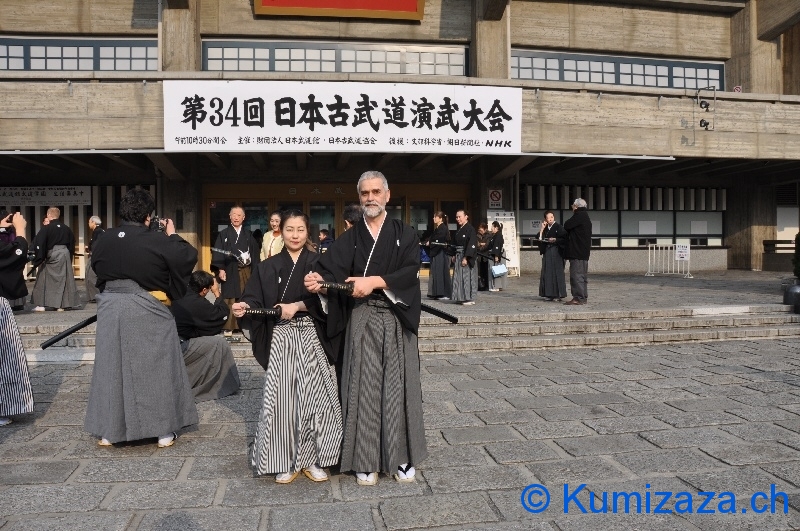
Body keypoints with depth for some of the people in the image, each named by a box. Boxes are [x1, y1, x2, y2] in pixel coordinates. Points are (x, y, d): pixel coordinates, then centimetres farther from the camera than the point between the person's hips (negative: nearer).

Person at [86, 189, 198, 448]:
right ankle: (164, 431, 12)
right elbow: (189, 256, -6)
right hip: (147, 312, -4)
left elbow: (98, 268, 16)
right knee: (155, 369, 6)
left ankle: (108, 432, 23)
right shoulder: (158, 241, -14)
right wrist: (173, 236, 6)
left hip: (110, 309, 4)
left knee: (112, 368, 14)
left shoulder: (103, 240, 2)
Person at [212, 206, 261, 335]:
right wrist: (220, 269, -13)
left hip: (246, 270, 2)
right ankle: (229, 327, 1)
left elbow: (255, 252, 10)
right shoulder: (223, 234, 4)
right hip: (230, 271, -2)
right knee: (230, 299, -3)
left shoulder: (248, 234, 11)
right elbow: (218, 252, -2)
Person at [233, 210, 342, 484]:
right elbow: (256, 301, 1)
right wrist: (244, 307, -20)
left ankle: (311, 458, 15)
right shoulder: (268, 267, 7)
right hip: (280, 340, 1)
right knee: (282, 399, -1)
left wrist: (297, 306, -18)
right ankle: (285, 461, 13)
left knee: (314, 397, -1)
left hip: (311, 338, 0)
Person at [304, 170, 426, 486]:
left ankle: (401, 456, 18)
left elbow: (410, 270, -11)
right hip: (361, 321, 1)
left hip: (397, 321, 0)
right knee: (364, 387, 2)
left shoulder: (404, 234, 5)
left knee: (398, 386, 4)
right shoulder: (349, 238, 8)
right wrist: (319, 280, -29)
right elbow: (330, 269, -7)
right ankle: (366, 460, 14)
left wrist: (375, 281, -22)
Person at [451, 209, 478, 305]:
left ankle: (469, 298, 1)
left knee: (467, 277, -5)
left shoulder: (470, 229, -11)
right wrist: (454, 255, 11)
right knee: (459, 277, 10)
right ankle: (461, 297, 17)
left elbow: (472, 244, -17)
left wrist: (466, 257, -22)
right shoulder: (459, 230, 14)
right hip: (458, 256, 8)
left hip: (467, 256, -8)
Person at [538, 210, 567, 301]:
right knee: (547, 273, 4)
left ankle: (558, 294, -3)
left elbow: (564, 239, -7)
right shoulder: (545, 228, 13)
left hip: (556, 252, -6)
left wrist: (555, 240, -18)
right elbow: (539, 239, 5)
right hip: (547, 252, 6)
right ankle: (549, 294, 9)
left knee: (557, 272, -6)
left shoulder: (558, 227, -3)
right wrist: (542, 229, -1)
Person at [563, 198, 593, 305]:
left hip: (577, 251, -10)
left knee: (576, 275, -10)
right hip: (584, 252, 10)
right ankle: (583, 297, 17)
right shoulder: (586, 216, 20)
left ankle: (578, 298, -12)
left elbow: (566, 226, -15)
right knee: (583, 275, 13)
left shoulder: (579, 215, -12)